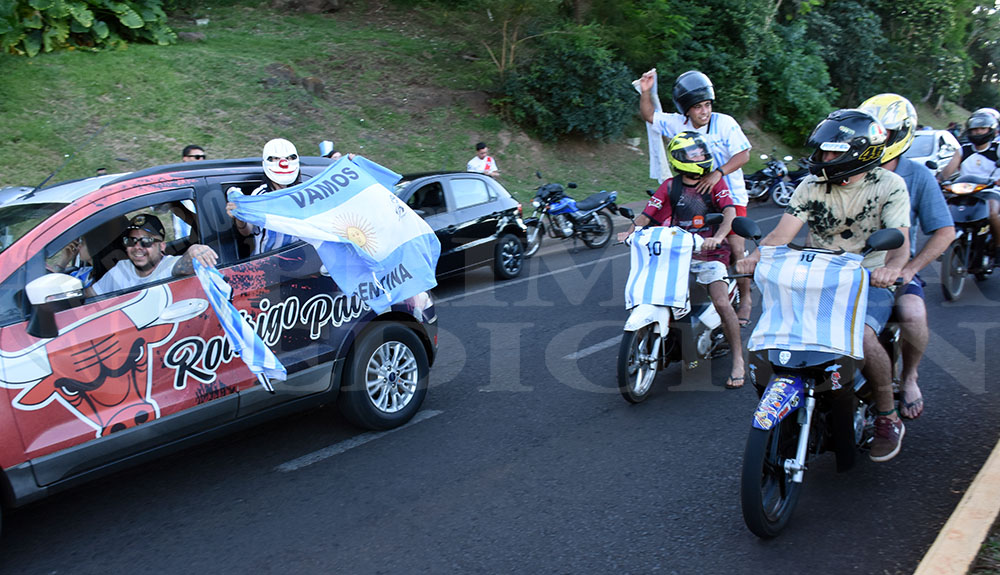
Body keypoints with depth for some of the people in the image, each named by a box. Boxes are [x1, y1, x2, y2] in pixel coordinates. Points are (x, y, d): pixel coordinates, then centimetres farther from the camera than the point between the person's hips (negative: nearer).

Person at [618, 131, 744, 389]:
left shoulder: (714, 182, 0)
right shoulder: (670, 186, 6)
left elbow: (730, 212, -13)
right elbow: (648, 213, 3)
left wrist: (717, 237, -31)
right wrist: (631, 231, -16)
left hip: (709, 252, -3)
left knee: (721, 303, -17)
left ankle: (737, 359, -1)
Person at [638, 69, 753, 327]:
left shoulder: (725, 123, -10)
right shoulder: (678, 124, 0)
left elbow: (743, 154, -14)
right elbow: (649, 115, 8)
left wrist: (718, 173, -28)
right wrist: (645, 92, -10)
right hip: (693, 194, 4)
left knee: (735, 249, -8)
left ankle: (745, 298, 9)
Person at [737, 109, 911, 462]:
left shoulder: (889, 185, -5)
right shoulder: (812, 186, 2)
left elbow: (900, 238, -18)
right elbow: (782, 233, -10)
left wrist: (892, 266, -41)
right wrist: (757, 255, -31)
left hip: (869, 279, -3)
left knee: (861, 336, -31)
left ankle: (888, 419, -5)